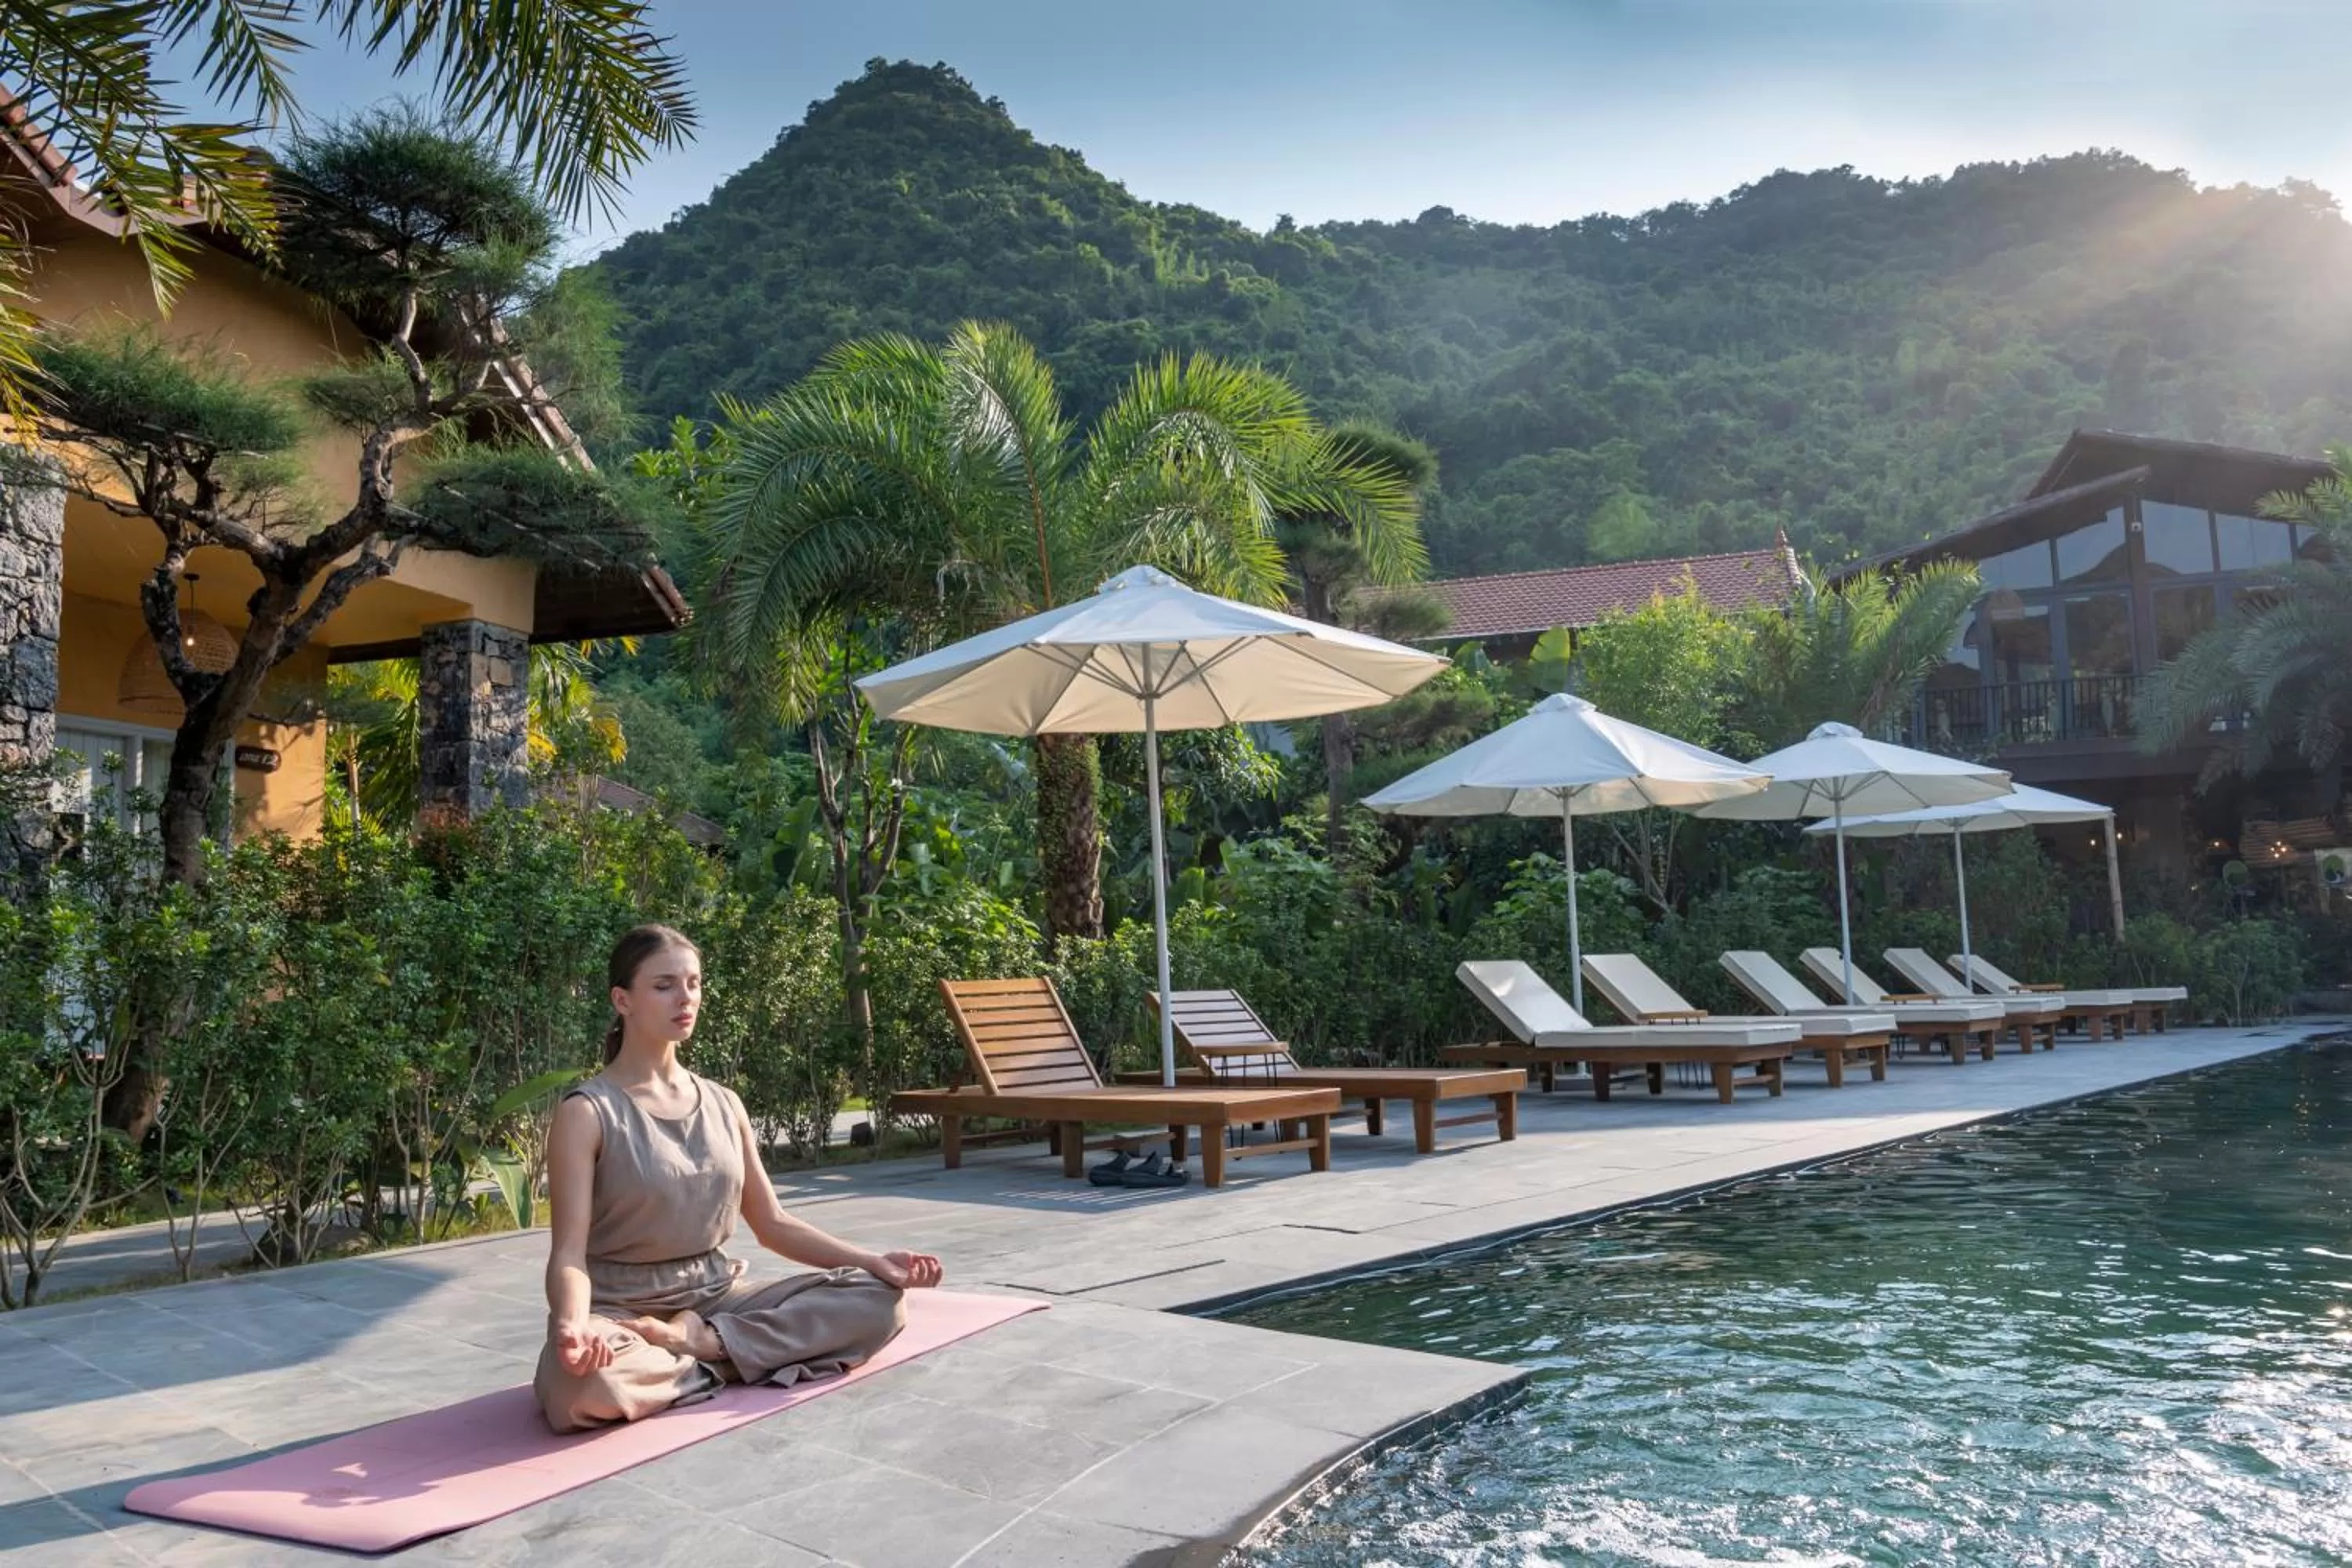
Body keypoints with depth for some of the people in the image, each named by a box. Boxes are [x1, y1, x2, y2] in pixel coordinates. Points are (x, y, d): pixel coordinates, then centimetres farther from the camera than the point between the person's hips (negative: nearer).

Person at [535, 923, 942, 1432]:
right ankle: (717, 1359, -14)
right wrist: (572, 1326, -39)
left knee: (878, 1300, -12)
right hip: (621, 1309, -5)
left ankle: (695, 1341, -17)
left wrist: (872, 1261, -2)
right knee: (585, 1385, -41)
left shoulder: (723, 1103, 8)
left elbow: (772, 1225, 11)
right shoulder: (588, 1111, -9)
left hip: (716, 1296, 6)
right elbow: (569, 1250, -16)